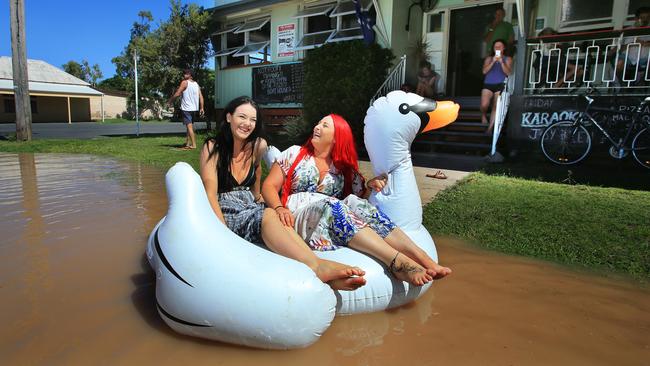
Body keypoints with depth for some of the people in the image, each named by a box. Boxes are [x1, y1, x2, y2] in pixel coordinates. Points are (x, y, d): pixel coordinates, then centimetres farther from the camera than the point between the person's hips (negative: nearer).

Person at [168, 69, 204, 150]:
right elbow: (201, 97, 8)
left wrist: (169, 101, 1)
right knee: (190, 126, 16)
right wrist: (201, 108, 9)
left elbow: (177, 94, -10)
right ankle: (187, 143, 22)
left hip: (186, 108, -7)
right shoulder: (196, 84, 13)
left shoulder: (185, 82, -7)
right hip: (194, 108, 7)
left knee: (189, 126, -8)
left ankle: (193, 144, -13)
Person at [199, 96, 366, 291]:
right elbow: (210, 193, -12)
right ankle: (317, 266, -55)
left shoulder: (258, 146, 7)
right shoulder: (212, 147, -4)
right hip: (224, 210, -3)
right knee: (269, 216, -36)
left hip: (250, 205, 4)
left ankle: (326, 275, -54)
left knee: (281, 223, -33)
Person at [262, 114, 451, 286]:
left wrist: (370, 186, -14)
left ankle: (423, 258, -41)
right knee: (332, 206, -33)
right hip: (298, 216, -2)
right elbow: (269, 186, 5)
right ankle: (398, 262, -47)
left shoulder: (344, 169, 17)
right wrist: (279, 208, -15)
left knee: (353, 202, -30)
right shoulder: (294, 154, 12)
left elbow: (361, 195, 8)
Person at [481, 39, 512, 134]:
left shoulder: (507, 59, 10)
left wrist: (501, 62, -11)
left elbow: (508, 73, -3)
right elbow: (484, 71, -2)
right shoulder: (489, 58, 12)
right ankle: (484, 116, 15)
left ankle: (490, 128, 2)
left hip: (500, 85, 0)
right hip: (488, 84, 0)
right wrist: (493, 61, -11)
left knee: (496, 107, -3)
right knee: (484, 105, -19)